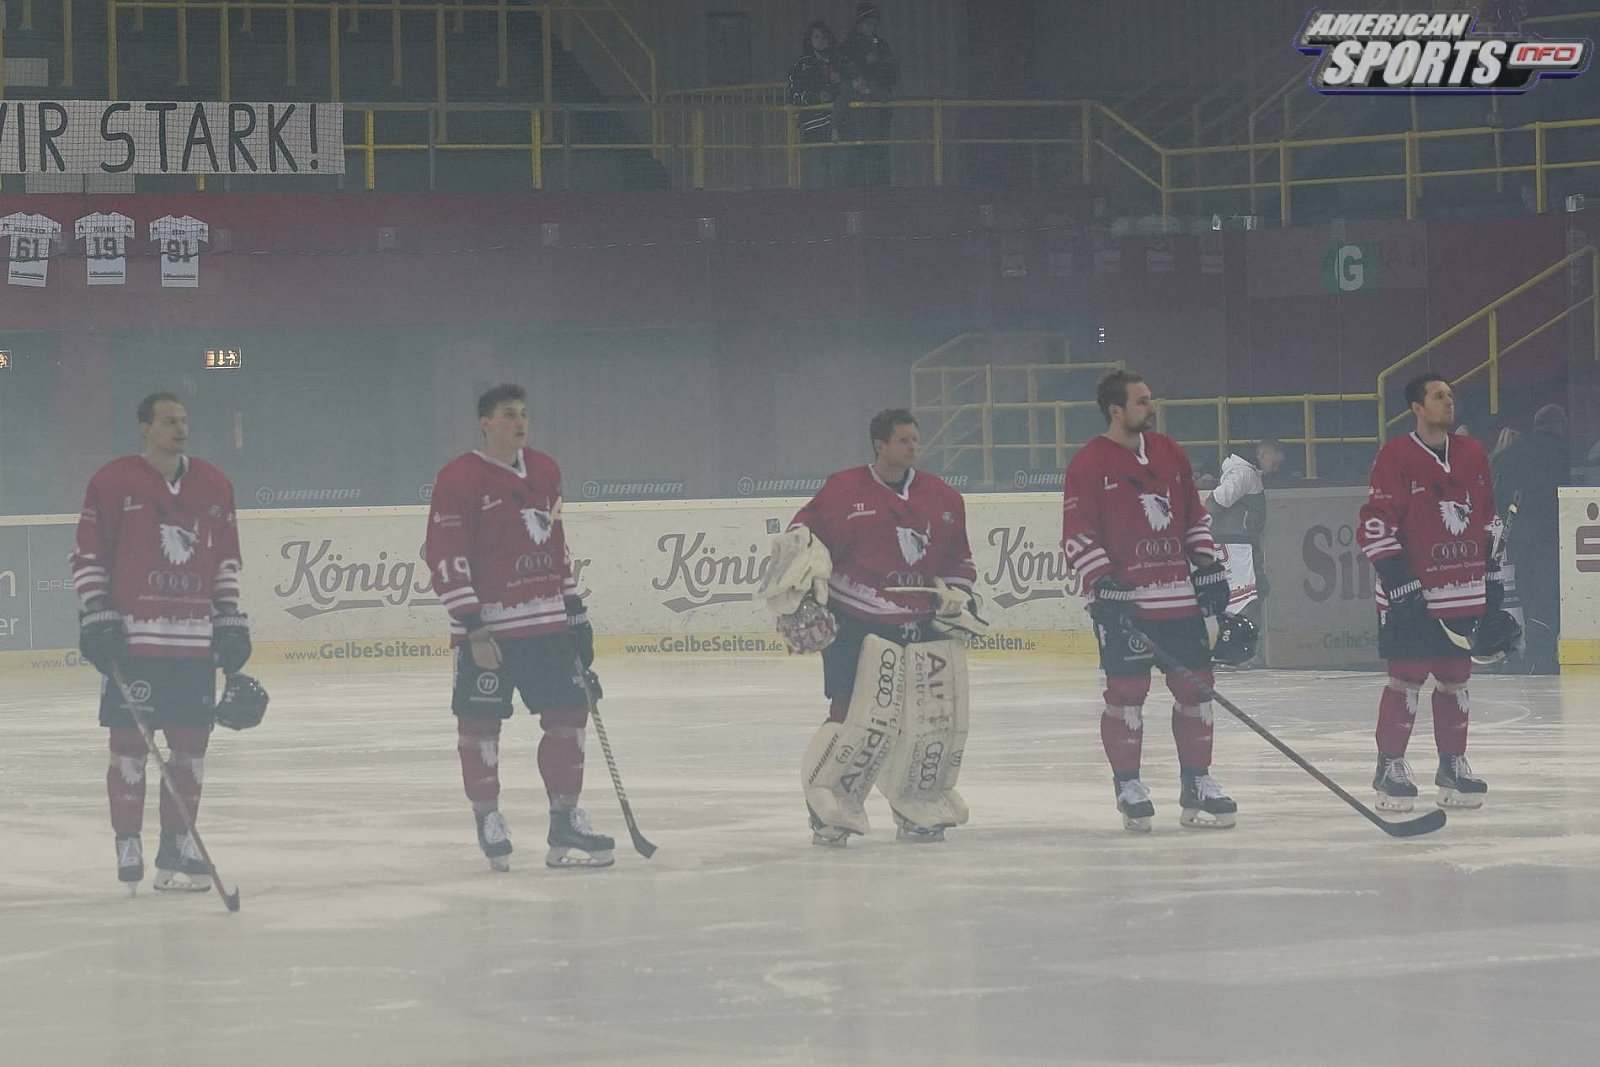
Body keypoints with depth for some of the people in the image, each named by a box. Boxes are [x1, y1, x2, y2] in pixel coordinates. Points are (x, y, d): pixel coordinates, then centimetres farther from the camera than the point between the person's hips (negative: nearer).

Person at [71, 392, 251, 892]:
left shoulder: (214, 486, 12)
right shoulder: (113, 482, -2)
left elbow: (226, 559, 19)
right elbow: (87, 554, -1)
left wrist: (230, 619, 12)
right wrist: (96, 616, -8)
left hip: (195, 640, 4)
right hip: (131, 636, -4)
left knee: (192, 742, 5)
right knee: (130, 741, -3)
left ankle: (177, 847, 15)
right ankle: (128, 849, 4)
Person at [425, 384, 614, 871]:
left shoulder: (544, 471, 12)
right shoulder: (459, 479, -11)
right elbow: (444, 557, -15)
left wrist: (574, 604, 19)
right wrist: (473, 628, -19)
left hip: (548, 621, 6)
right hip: (486, 626, -6)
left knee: (568, 712, 6)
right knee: (480, 722, 0)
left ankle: (566, 821, 14)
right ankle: (488, 821, 14)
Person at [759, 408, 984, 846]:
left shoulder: (943, 498, 11)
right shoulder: (843, 490, -4)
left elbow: (958, 560, 22)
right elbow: (801, 535, -1)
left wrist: (958, 597, 9)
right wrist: (801, 586, -10)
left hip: (923, 625, 5)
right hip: (856, 623, -5)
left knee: (938, 718, 2)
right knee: (860, 717, -15)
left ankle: (920, 810, 20)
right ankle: (828, 808, -1)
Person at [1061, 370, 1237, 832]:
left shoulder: (1170, 454, 13)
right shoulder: (1089, 464, -6)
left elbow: (1195, 516, 21)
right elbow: (1077, 534, -9)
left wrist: (1208, 568, 14)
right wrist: (1104, 586, -16)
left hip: (1179, 595, 6)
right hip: (1122, 599, -6)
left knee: (1194, 686, 5)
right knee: (1127, 690, -3)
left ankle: (1197, 782, 15)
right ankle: (1128, 785, 9)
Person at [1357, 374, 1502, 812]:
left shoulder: (1472, 455, 11)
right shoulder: (1396, 458, -9)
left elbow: (1486, 518, 20)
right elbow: (1375, 522, -12)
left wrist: (1492, 574, 18)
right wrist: (1396, 577, -17)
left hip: (1464, 592, 6)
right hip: (1410, 593, -6)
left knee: (1455, 678, 11)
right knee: (1406, 678, -4)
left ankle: (1453, 764, 20)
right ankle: (1390, 767, 4)